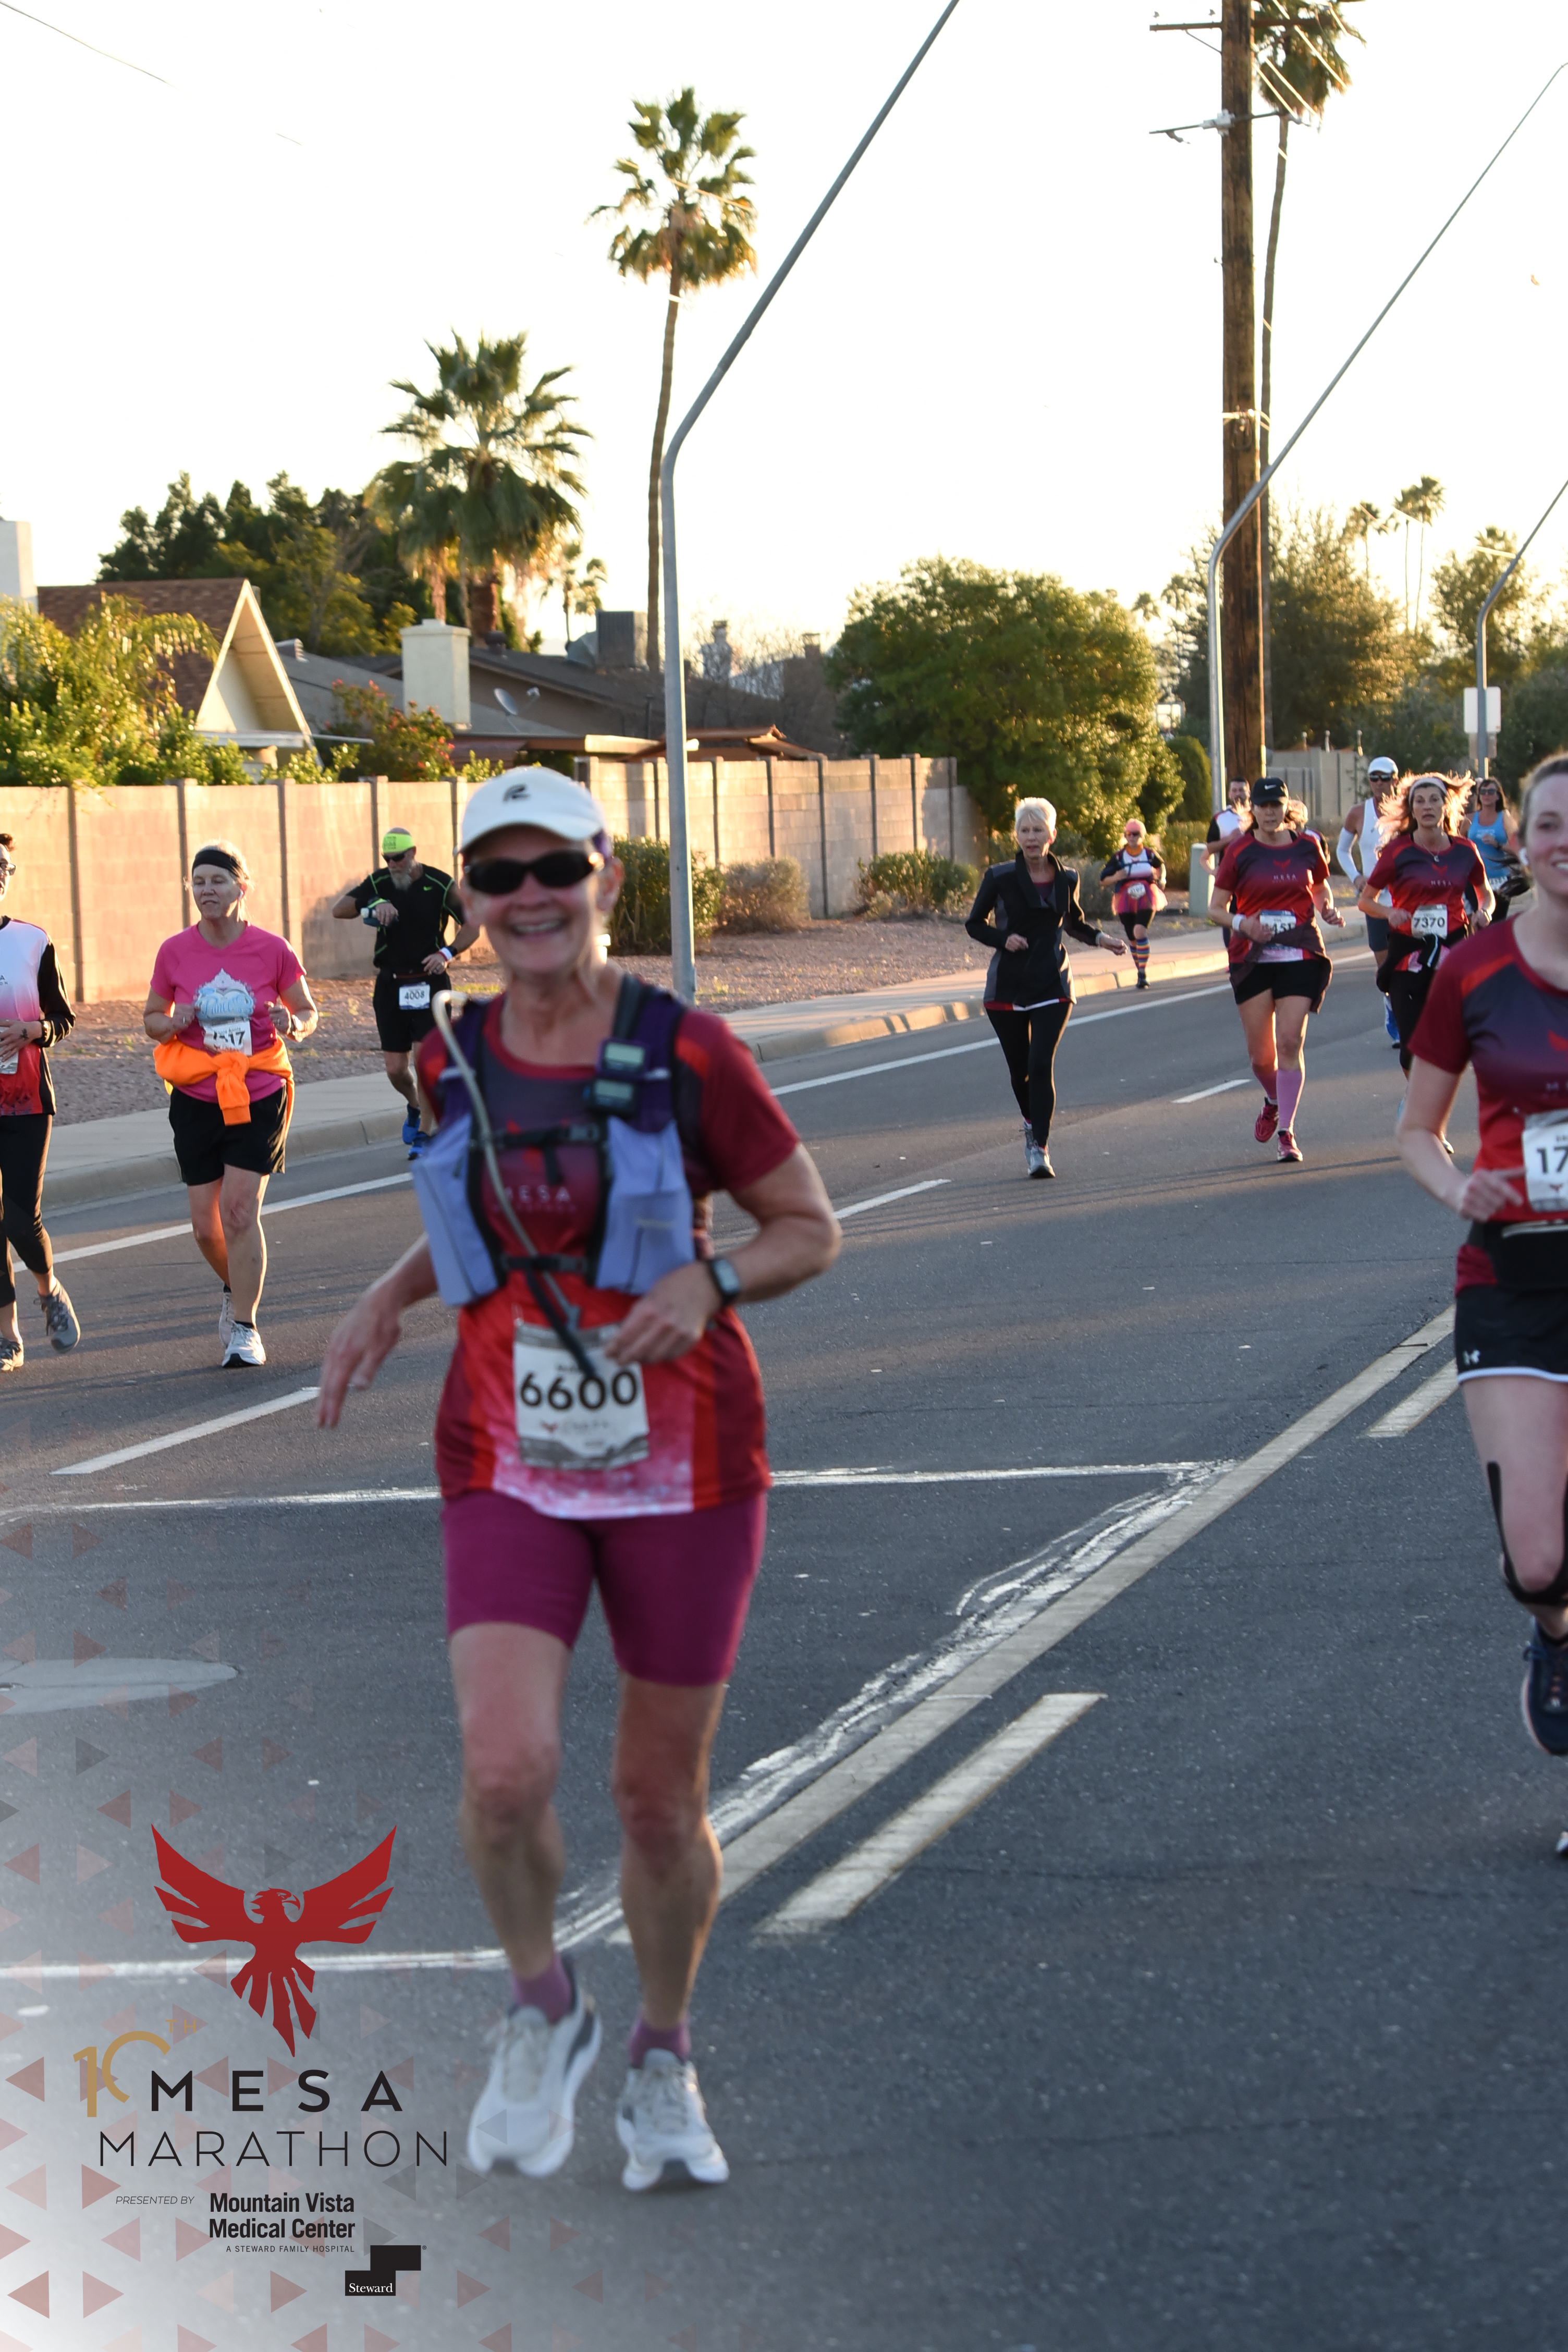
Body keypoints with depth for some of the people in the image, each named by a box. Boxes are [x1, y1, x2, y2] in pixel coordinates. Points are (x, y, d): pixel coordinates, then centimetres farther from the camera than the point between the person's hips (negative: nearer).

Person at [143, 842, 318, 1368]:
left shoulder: (272, 950, -4)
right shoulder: (175, 952, -1)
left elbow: (307, 1013, 7)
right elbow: (152, 1018, 10)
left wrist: (294, 1025, -16)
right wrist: (171, 1025, -13)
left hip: (260, 1094, -2)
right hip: (196, 1099, 2)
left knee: (240, 1206, -14)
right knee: (206, 1223, 3)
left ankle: (244, 1327, -5)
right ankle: (237, 1288, 34)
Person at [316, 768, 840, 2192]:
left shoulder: (688, 1056, -10)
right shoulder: (455, 1057, 1)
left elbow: (811, 1231, -2)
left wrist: (708, 1283, -21)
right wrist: (391, 1297, 5)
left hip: (680, 1462, -2)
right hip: (513, 1467, 2)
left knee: (662, 1796, 9)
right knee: (507, 1772, -18)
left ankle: (665, 2059, 34)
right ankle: (544, 2011, 11)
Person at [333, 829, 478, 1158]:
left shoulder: (440, 884, -6)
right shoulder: (379, 883, 1)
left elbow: (472, 925, 1)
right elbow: (340, 909, -8)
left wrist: (447, 953, -14)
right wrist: (372, 906, -26)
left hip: (429, 982, -3)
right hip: (390, 986, 3)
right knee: (395, 1068, 3)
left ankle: (424, 1134, -3)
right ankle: (415, 1106, 34)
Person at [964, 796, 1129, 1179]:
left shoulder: (1066, 879, 2)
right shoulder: (1000, 878, -5)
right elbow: (974, 924, 4)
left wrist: (1101, 938, 1)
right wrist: (1003, 938, -15)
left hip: (1052, 986, 0)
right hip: (1007, 986, 0)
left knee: (1042, 1064, -15)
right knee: (1019, 1069, 9)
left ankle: (1039, 1148, -10)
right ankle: (1033, 1125, 38)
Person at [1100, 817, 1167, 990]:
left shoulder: (1150, 854, 2)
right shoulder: (1119, 857, 0)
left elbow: (1161, 865, 25)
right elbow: (1103, 877, 3)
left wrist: (1161, 879, 7)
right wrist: (1115, 877, -17)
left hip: (1146, 899, -2)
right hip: (1126, 899, 2)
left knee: (1140, 931, -22)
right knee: (1133, 938, 8)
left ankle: (1144, 972, -20)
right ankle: (1142, 973, 25)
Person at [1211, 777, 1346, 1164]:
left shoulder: (1308, 846, 5)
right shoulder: (1240, 852, -1)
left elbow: (1321, 888, 22)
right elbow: (1215, 909, 2)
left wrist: (1328, 910, 0)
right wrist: (1242, 923, -17)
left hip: (1301, 956, 0)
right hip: (1253, 958, 0)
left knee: (1290, 1041, -11)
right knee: (1260, 1051, 2)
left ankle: (1287, 1131, -4)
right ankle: (1273, 1102, 35)